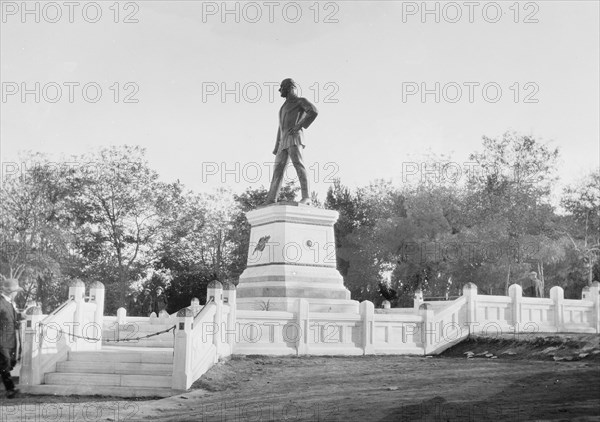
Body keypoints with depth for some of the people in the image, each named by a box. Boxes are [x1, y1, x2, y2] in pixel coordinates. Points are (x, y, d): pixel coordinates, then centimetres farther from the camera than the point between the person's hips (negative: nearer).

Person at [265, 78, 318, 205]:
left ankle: (305, 197, -29)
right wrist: (277, 147, 23)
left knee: (298, 165, -23)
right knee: (278, 170, -1)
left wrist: (299, 126, -19)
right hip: (284, 142, 8)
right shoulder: (284, 107, 32)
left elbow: (314, 112, -15)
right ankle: (271, 201, -6)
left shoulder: (301, 100, 5)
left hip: (294, 138, -8)